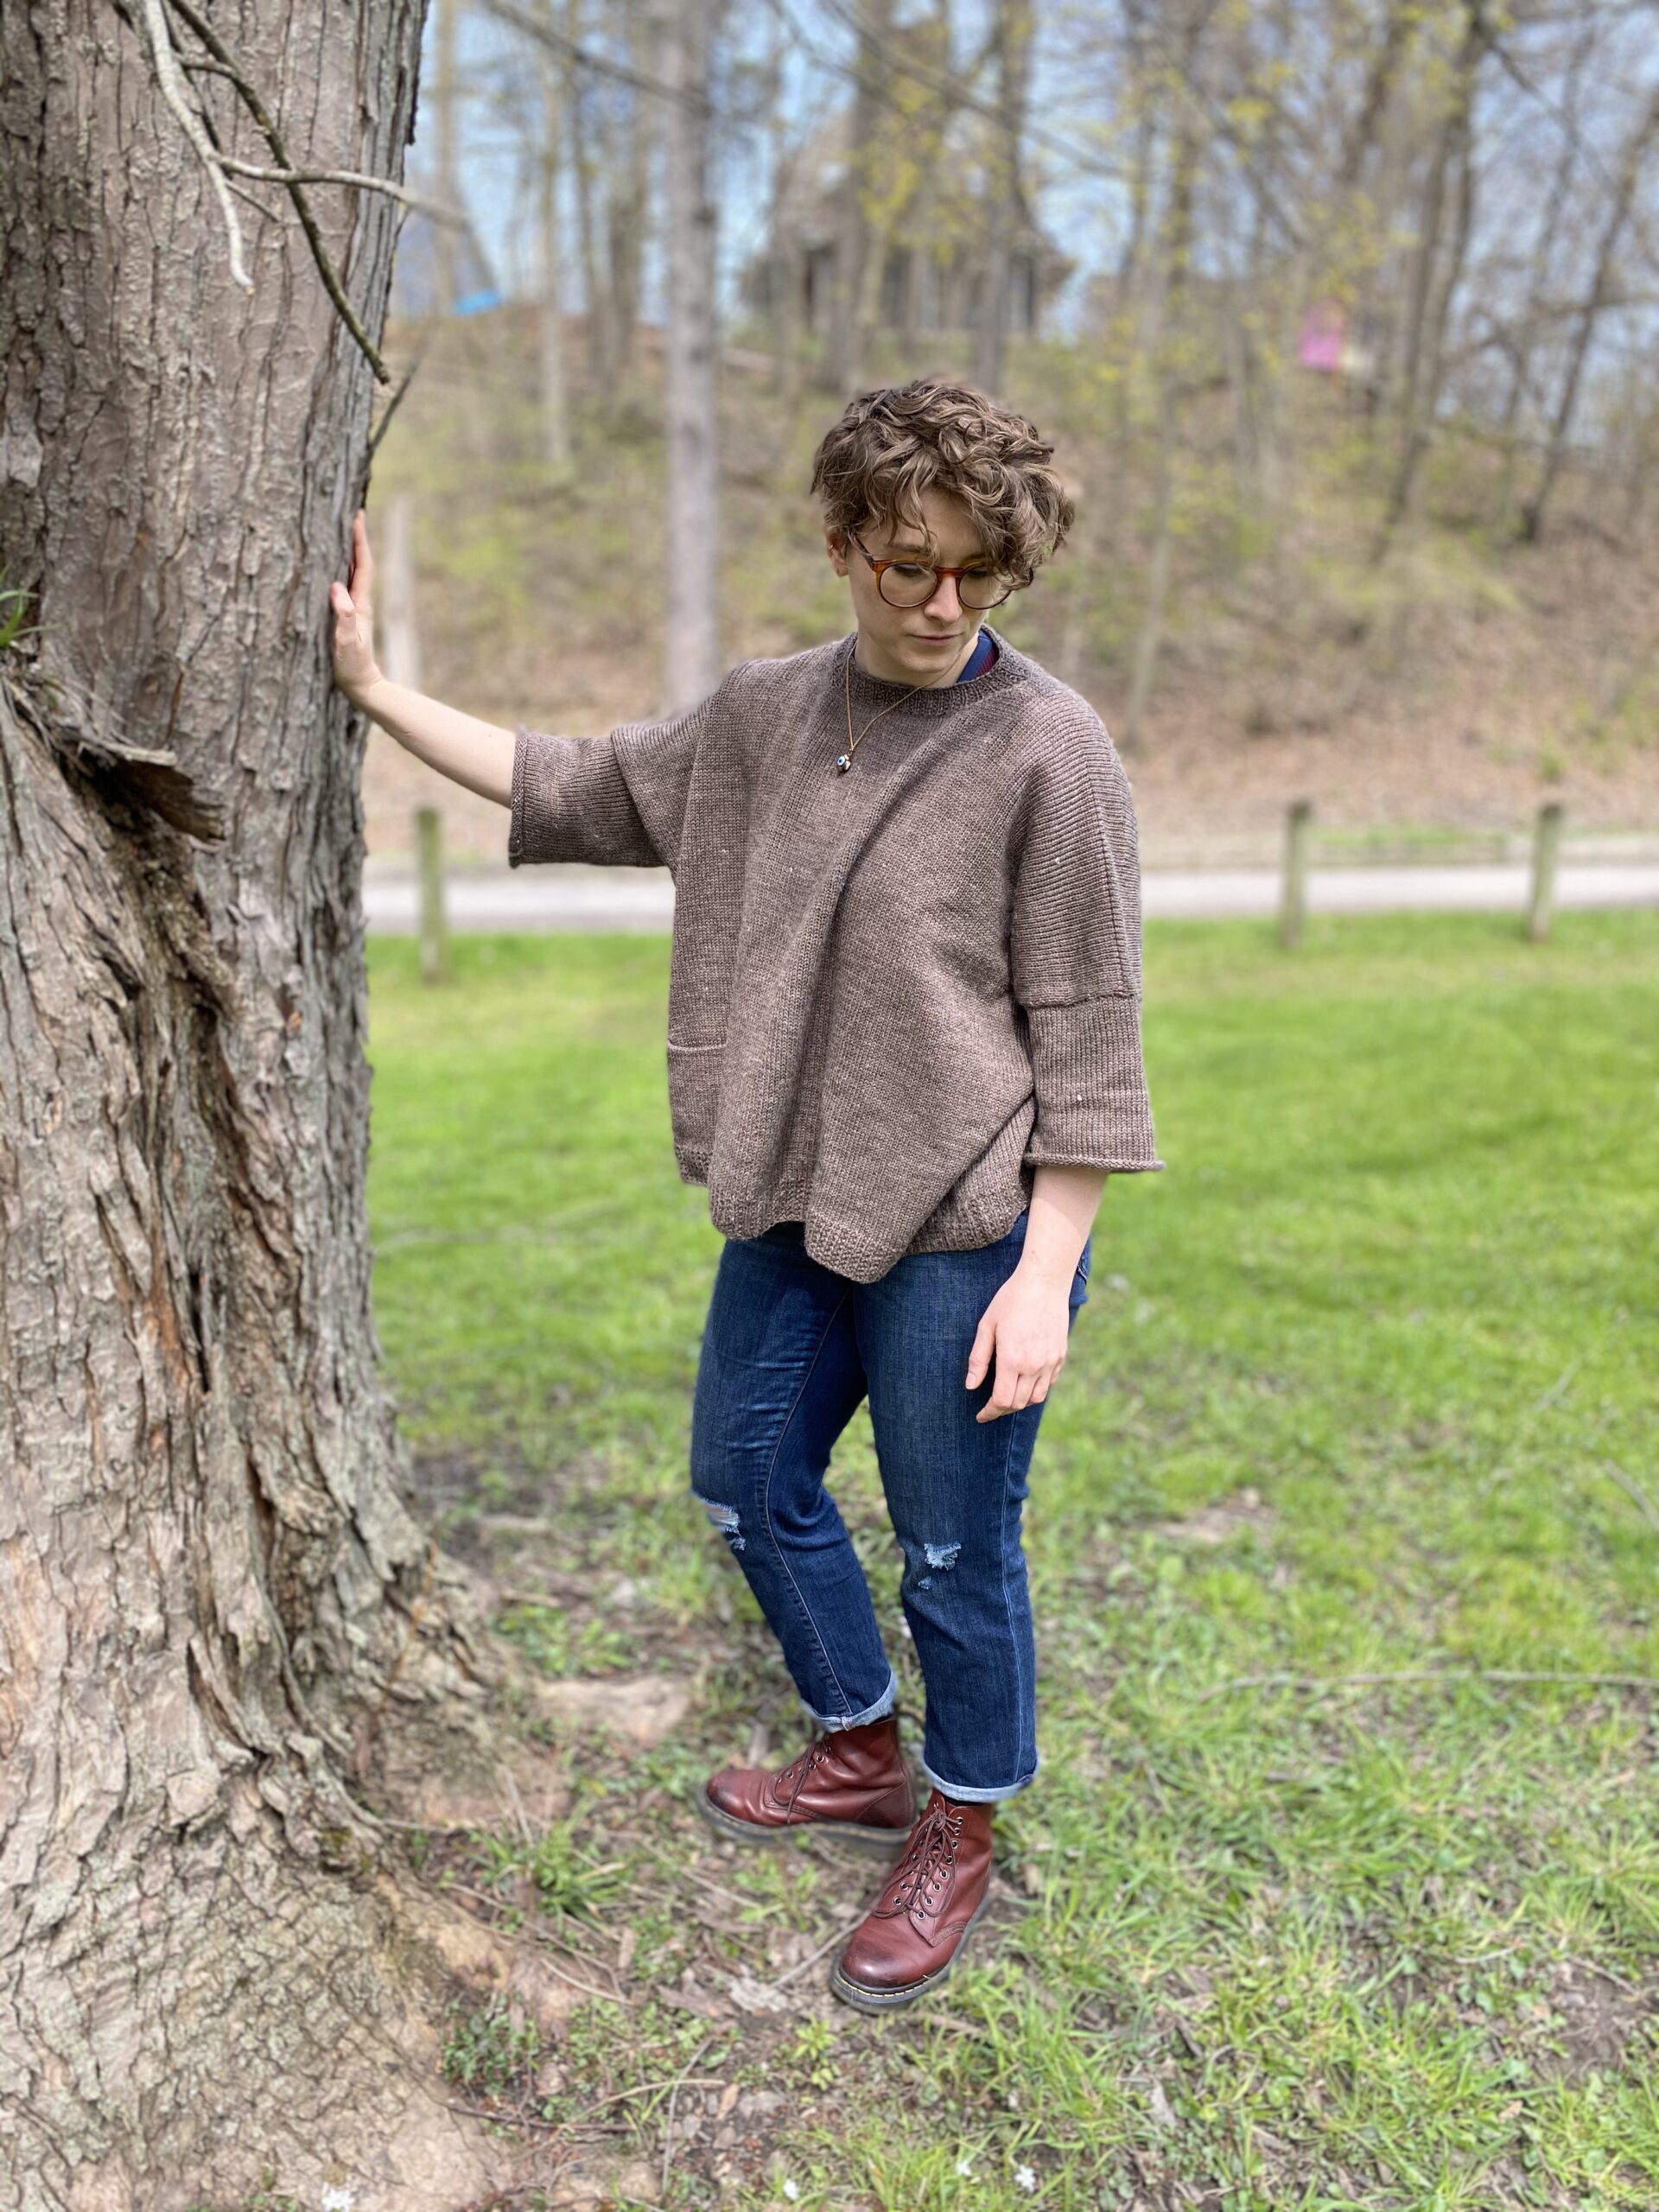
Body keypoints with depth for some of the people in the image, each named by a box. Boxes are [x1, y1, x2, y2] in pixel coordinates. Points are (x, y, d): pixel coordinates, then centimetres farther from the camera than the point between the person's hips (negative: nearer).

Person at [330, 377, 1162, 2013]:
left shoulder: (1047, 749, -14)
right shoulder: (761, 717, 4)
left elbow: (1085, 1035, -13)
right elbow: (580, 790, 15)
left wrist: (1046, 1278, -14)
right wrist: (375, 691, 12)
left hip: (965, 1230, -7)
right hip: (794, 1203, 7)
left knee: (954, 1547, 8)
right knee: (746, 1477, 20)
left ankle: (959, 1834, 36)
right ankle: (862, 1757, 45)